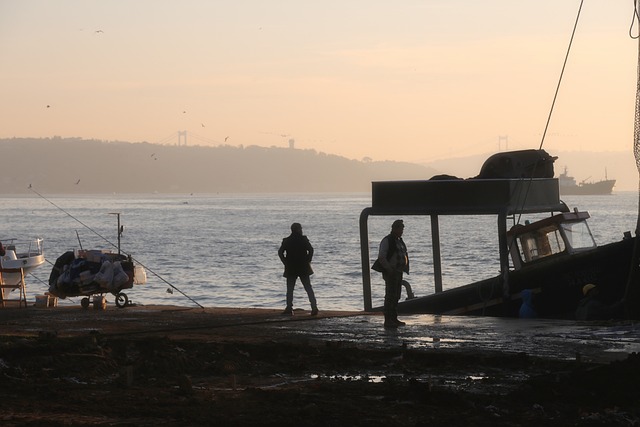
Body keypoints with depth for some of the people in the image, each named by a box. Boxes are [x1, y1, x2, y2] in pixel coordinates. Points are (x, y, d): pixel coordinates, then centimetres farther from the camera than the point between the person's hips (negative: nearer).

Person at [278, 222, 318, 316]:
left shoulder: (286, 241, 3)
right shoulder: (304, 239, -2)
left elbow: (280, 252, -4)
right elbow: (311, 250, -12)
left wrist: (286, 263, 1)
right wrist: (308, 261, -3)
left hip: (291, 269, 0)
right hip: (304, 268, 0)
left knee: (290, 289, 9)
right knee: (308, 288, 4)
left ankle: (289, 309, 3)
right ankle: (314, 308, -4)